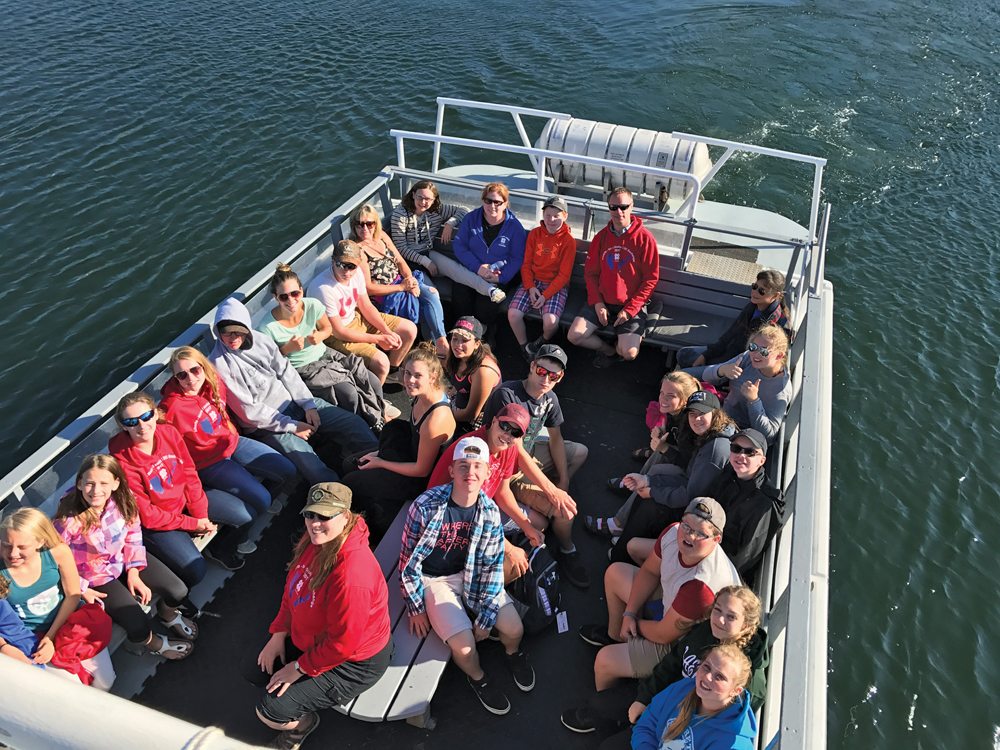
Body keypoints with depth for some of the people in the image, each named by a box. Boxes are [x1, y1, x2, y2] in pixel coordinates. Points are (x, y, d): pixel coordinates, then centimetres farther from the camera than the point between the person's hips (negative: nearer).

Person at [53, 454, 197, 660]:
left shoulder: (122, 501, -17)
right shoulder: (69, 521, -30)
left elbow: (133, 533, -1)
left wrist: (133, 571, -6)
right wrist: (81, 590, -13)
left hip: (124, 559, 4)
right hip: (97, 577, -4)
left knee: (178, 591, -8)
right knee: (138, 627, -20)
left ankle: (167, 614, 30)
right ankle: (152, 642, 19)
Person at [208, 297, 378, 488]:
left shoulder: (260, 340, 3)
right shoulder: (218, 364, -12)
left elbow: (287, 372, 6)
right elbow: (249, 411, -13)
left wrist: (309, 405, -6)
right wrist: (291, 426, -13)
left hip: (296, 401, 6)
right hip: (267, 425, -6)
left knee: (355, 424, -7)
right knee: (317, 472, -26)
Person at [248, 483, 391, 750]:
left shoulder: (352, 573, -40)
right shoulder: (316, 540, -13)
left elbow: (343, 643, -30)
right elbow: (292, 587, 5)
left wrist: (299, 668, -17)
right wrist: (279, 634, 2)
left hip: (353, 662, -9)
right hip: (310, 638, 9)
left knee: (270, 711, -9)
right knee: (254, 671, 16)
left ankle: (303, 722, 22)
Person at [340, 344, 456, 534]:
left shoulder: (435, 419, -37)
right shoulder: (420, 395, -10)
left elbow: (422, 470, -24)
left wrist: (380, 462, -13)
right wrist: (380, 452, 8)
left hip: (424, 480, -8)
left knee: (350, 483, 2)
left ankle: (383, 524, 29)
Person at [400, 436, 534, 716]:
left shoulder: (490, 512, -15)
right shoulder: (425, 506, -25)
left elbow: (492, 566, -7)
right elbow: (409, 559, -13)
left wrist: (485, 618, -9)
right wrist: (416, 608, -7)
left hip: (473, 576, 3)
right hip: (435, 580, -3)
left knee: (514, 629, -9)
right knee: (463, 644, -20)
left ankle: (512, 653, 30)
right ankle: (477, 678, 16)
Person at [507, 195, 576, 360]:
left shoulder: (568, 240, -6)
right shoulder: (534, 234, 5)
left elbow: (564, 274, -8)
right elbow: (526, 264, 6)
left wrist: (545, 295, -16)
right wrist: (530, 287, -11)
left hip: (556, 285, -3)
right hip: (532, 282, 3)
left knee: (550, 322, -29)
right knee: (513, 314, -21)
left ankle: (543, 342, 9)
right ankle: (524, 348, 6)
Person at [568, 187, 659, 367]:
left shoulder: (644, 238, -9)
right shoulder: (601, 237, 4)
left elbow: (651, 279, -8)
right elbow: (590, 273, 8)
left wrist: (630, 309, -14)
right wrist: (597, 302, -7)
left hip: (631, 305, -4)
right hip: (601, 302, 4)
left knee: (628, 353, -20)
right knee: (574, 336, -12)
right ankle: (610, 350, 14)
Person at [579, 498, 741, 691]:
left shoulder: (701, 586, -42)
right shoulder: (674, 532, -21)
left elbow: (663, 635, -27)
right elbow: (650, 571, 0)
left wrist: (636, 623, -6)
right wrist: (629, 613, -5)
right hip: (669, 604, 8)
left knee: (604, 660, -8)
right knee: (615, 572, 14)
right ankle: (615, 636, 39)